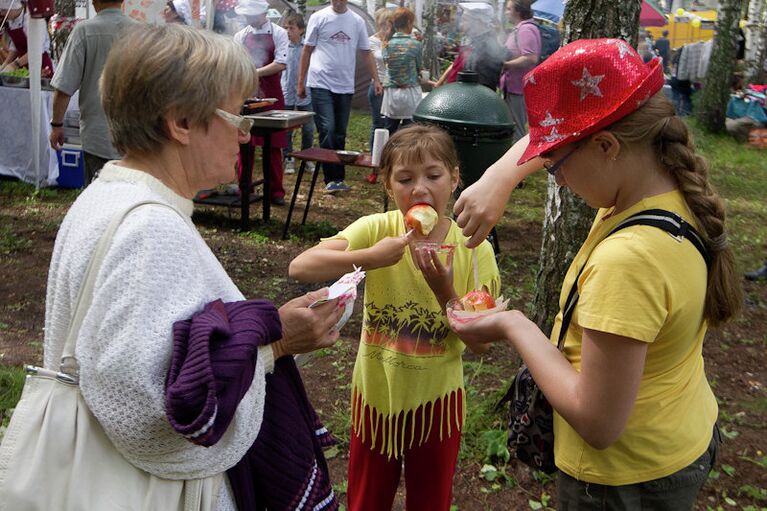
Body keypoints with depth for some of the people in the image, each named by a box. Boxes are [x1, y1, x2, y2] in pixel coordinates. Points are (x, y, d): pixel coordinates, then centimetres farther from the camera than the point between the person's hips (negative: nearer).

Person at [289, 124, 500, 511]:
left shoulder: (474, 250, -13)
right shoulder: (377, 229, -15)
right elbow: (300, 268, -27)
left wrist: (445, 292, -28)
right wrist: (370, 258, -38)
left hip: (437, 398, 1)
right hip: (377, 392, 0)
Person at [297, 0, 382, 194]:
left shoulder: (357, 21, 7)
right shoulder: (319, 18, -1)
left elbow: (366, 53, 12)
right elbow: (307, 51, 3)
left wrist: (376, 80, 3)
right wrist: (300, 83, 2)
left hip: (345, 86, 4)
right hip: (322, 84, -3)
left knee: (340, 134, 9)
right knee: (327, 130, -12)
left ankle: (338, 179, 17)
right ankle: (332, 179, -6)